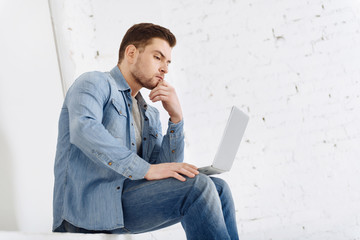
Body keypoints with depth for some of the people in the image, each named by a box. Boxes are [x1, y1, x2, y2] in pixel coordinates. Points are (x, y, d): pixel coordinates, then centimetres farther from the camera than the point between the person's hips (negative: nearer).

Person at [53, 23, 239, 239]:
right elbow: (84, 129, -21)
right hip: (87, 207, -8)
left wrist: (176, 117, 1)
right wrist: (146, 169, -26)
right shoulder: (94, 83, 2)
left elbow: (169, 169, 12)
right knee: (197, 186, -20)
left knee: (218, 188, -4)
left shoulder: (149, 115, 24)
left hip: (126, 201, 8)